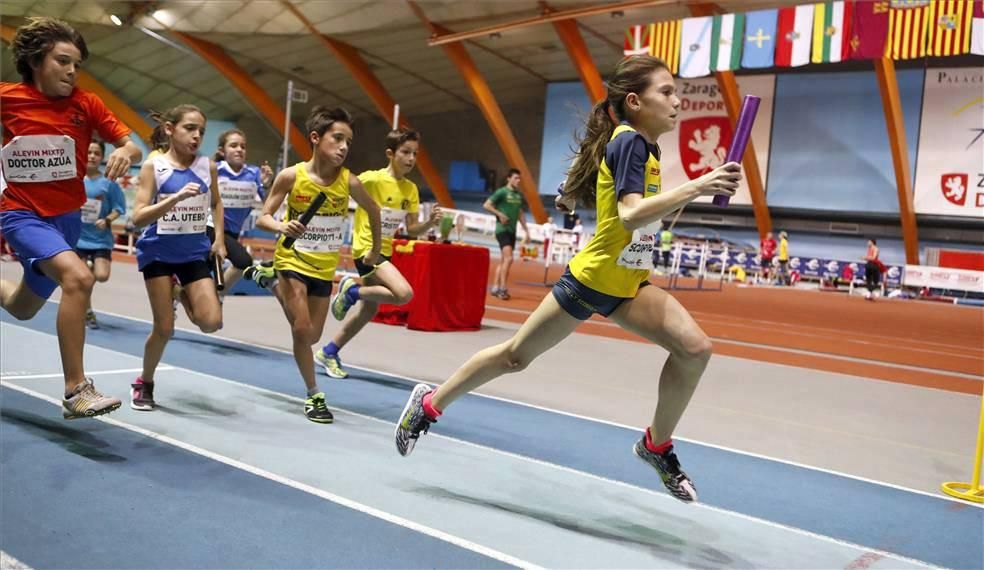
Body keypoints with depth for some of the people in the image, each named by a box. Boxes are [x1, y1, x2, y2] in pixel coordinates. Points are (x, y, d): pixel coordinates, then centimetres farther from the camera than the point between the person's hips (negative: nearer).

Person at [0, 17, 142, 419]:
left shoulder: (85, 104, -5)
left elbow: (132, 145, -5)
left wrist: (125, 151, -27)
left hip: (67, 216, 4)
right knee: (78, 277, -32)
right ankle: (76, 391, -25)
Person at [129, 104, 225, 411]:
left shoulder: (208, 167, -1)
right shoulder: (153, 166, -10)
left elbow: (216, 204, 19)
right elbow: (138, 218, -18)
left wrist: (219, 240, 7)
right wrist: (177, 197, -29)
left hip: (194, 251, 3)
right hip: (158, 251, -3)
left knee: (211, 322, -12)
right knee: (164, 329, -3)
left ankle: (185, 298, 22)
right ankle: (144, 384, 23)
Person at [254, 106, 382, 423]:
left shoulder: (349, 182, -12)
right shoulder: (291, 176, -16)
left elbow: (373, 211, 7)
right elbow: (262, 218, -10)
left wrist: (375, 251, 14)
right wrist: (282, 227, -32)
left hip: (325, 267, 3)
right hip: (293, 260, -3)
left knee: (312, 336, 11)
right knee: (302, 330, -12)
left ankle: (280, 290, 39)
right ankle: (314, 394, 8)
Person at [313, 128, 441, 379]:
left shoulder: (411, 189, 5)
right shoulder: (371, 179, -15)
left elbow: (411, 229, 8)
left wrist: (430, 222, -10)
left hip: (385, 251, 8)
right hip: (366, 248, -8)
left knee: (370, 309, 16)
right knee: (404, 293, -27)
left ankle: (329, 352, 33)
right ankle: (352, 291, -2)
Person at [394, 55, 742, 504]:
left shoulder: (642, 145, 9)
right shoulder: (629, 141, -18)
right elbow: (631, 214, -32)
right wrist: (696, 187, -38)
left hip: (627, 285, 8)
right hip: (592, 279, -8)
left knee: (695, 348, -10)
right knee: (517, 355, 5)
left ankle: (657, 446, 7)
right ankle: (429, 403, 26)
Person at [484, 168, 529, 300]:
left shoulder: (519, 195, 12)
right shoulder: (502, 192, -7)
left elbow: (521, 214, 20)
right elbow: (486, 205, -8)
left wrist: (526, 231, 17)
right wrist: (500, 214, -16)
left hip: (512, 231, 7)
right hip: (502, 229, -7)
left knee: (504, 260, 10)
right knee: (508, 258, -17)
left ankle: (495, 287, 18)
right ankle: (503, 288, -12)